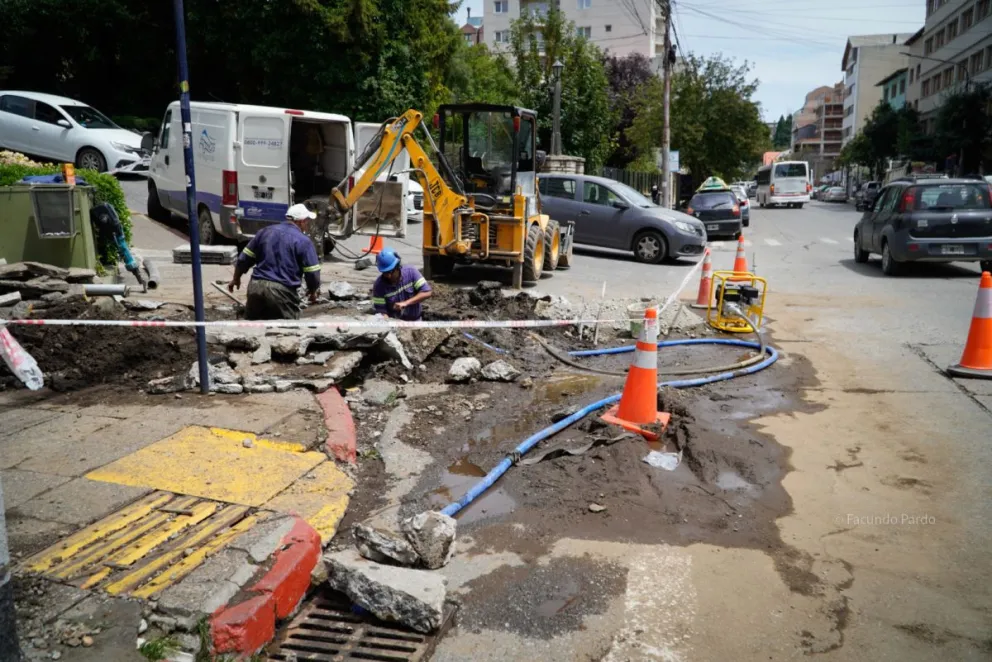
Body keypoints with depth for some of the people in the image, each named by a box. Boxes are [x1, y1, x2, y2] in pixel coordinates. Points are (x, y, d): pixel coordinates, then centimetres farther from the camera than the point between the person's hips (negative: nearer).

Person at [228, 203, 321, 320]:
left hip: (256, 286, 5)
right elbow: (313, 274, -6)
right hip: (283, 291, -5)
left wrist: (236, 278, 31)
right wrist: (313, 292, 13)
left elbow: (244, 259, 16)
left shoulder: (266, 231, 12)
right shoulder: (303, 241, -4)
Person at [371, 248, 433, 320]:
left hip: (414, 321, 0)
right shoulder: (379, 285, -8)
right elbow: (381, 311, -7)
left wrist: (406, 303, -21)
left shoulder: (411, 272, -7)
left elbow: (427, 293, -12)